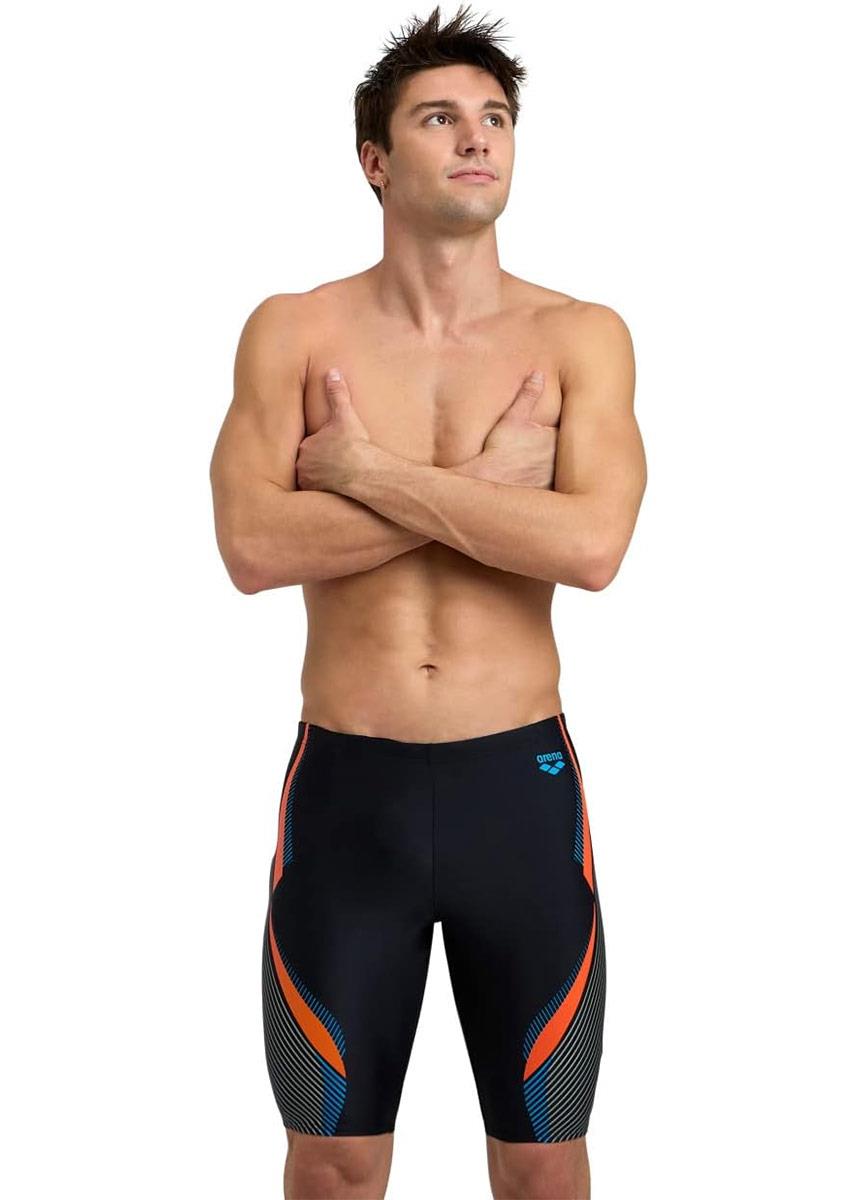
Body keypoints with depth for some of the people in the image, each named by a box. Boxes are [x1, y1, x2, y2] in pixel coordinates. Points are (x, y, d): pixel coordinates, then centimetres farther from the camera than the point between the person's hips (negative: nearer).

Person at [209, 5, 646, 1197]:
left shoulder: (581, 336, -1)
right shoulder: (293, 331, 0)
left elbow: (592, 545, -17)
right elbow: (252, 546, -14)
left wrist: (369, 470, -14)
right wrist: (484, 486, -15)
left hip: (520, 783, 0)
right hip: (345, 786, 0)